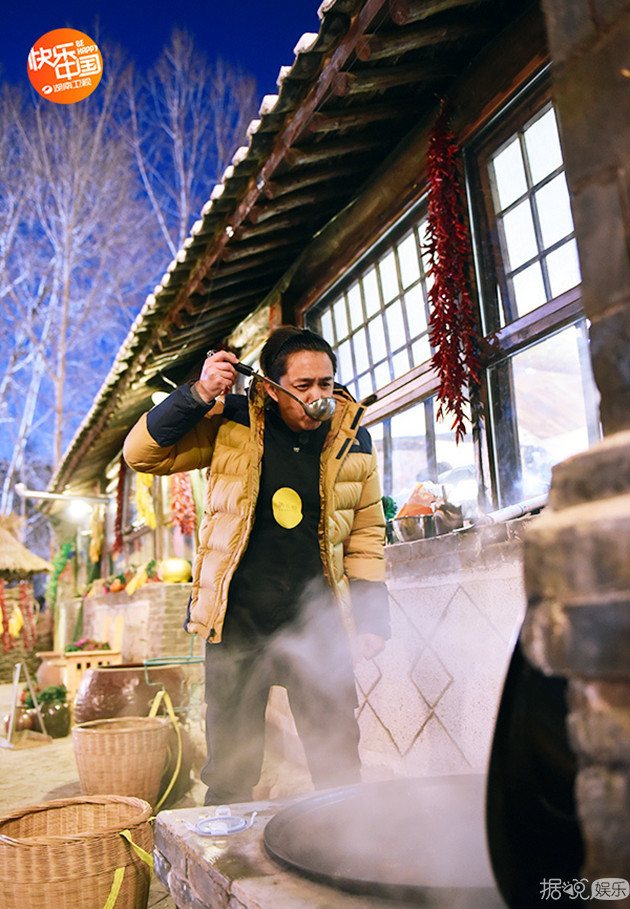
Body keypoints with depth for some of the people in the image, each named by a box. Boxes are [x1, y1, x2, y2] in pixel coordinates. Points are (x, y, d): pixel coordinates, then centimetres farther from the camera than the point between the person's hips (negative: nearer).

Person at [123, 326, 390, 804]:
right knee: (230, 770, 10)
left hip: (318, 623, 1)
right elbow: (143, 454, -3)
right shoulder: (233, 424, -3)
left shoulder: (353, 441, 2)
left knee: (340, 767, 7)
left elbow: (366, 534, 9)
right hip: (237, 622, -1)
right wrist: (198, 396, -16)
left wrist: (372, 618, 3)